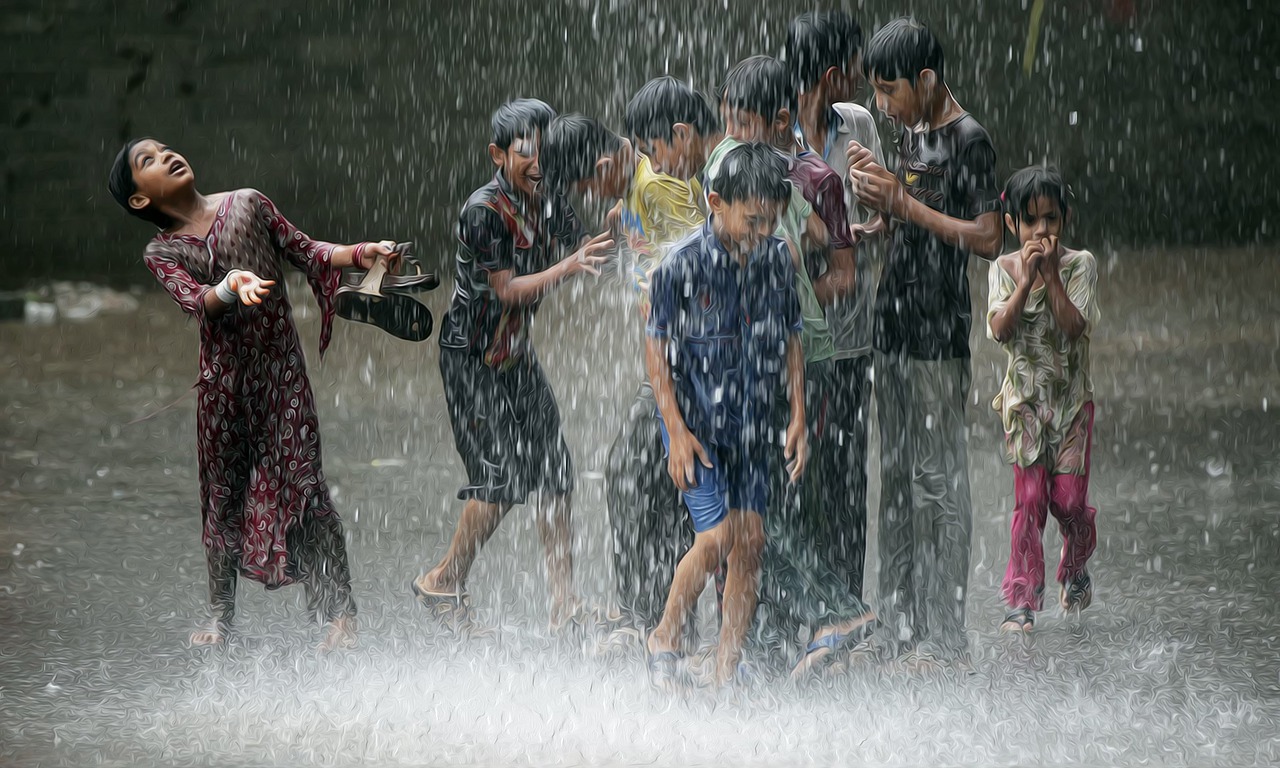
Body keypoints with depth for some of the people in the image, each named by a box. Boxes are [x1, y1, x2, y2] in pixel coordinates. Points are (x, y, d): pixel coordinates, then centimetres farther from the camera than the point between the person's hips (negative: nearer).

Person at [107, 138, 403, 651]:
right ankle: (220, 615, 21)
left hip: (280, 368, -1)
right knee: (223, 492, 7)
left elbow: (306, 252, 8)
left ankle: (340, 613, -7)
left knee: (302, 481, -9)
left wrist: (362, 254, -9)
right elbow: (195, 300, -15)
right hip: (222, 379, 1)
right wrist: (231, 286, -36)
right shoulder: (161, 254, 3)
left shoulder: (248, 204, 6)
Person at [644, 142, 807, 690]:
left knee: (750, 538, -1)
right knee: (717, 535, -15)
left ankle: (725, 676, 6)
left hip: (750, 420, 5)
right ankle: (665, 640, 8)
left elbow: (790, 339, 11)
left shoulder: (777, 259, 0)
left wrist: (798, 417, 5)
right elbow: (656, 347, -9)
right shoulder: (683, 264, -15)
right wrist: (677, 430, -13)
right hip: (694, 418, -5)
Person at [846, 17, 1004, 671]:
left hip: (939, 336, -9)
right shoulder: (910, 134, 15)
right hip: (895, 329, 9)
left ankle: (945, 639, -4)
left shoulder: (969, 140, -11)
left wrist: (903, 204, -17)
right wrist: (876, 209, 2)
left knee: (937, 481, -7)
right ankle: (899, 627, 17)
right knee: (897, 479, 11)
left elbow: (986, 239, -16)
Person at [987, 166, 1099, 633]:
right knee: (1029, 498, -5)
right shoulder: (1004, 269, -4)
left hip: (1071, 397, 0)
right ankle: (1023, 600, -1)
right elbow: (1000, 329, -17)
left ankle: (1075, 569, 33)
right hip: (1024, 399, 0)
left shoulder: (1080, 265, -8)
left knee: (1069, 499, 2)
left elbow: (1074, 326, -19)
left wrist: (1051, 274, -22)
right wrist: (1027, 278, -23)